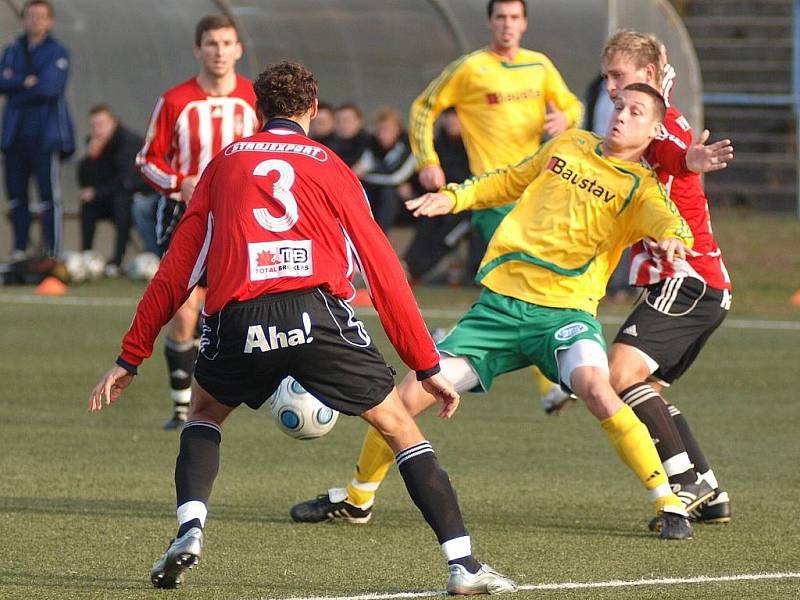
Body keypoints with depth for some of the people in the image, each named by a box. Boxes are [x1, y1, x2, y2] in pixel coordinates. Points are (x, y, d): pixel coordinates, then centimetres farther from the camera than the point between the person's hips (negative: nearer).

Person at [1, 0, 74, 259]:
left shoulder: (57, 52, 0)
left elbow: (50, 87, -13)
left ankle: (52, 253, -8)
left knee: (49, 195, -8)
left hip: (44, 135, -5)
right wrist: (27, 82, -11)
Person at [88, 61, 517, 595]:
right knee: (400, 426, 11)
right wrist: (428, 366, 17)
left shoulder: (225, 163, 23)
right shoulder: (330, 167, 19)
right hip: (317, 311, -1)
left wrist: (131, 359, 25)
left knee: (205, 412, 31)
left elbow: (177, 269, 21)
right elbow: (383, 270, 14)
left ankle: (190, 531, 8)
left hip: (238, 320, 2)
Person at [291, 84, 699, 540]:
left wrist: (672, 238, -44)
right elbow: (511, 181, 28)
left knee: (594, 386, -34)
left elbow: (665, 218, -22)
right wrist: (453, 197, 17)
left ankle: (670, 504, -22)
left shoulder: (642, 186, -1)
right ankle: (356, 499, 22)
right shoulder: (570, 146, 14)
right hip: (500, 300, 4)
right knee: (413, 392, -1)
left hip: (565, 310, -4)